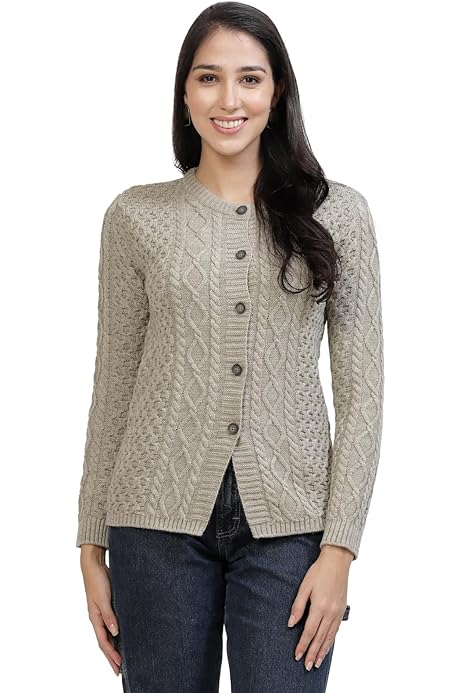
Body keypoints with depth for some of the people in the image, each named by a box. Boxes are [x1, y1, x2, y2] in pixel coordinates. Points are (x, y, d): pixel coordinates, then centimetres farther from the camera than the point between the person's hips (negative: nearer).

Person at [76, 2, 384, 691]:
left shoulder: (337, 213, 3)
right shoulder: (137, 216, 5)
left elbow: (361, 392, 1)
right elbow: (113, 388, 7)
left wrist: (339, 546, -6)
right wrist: (92, 545, 5)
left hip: (289, 527, 0)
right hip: (160, 521, 1)